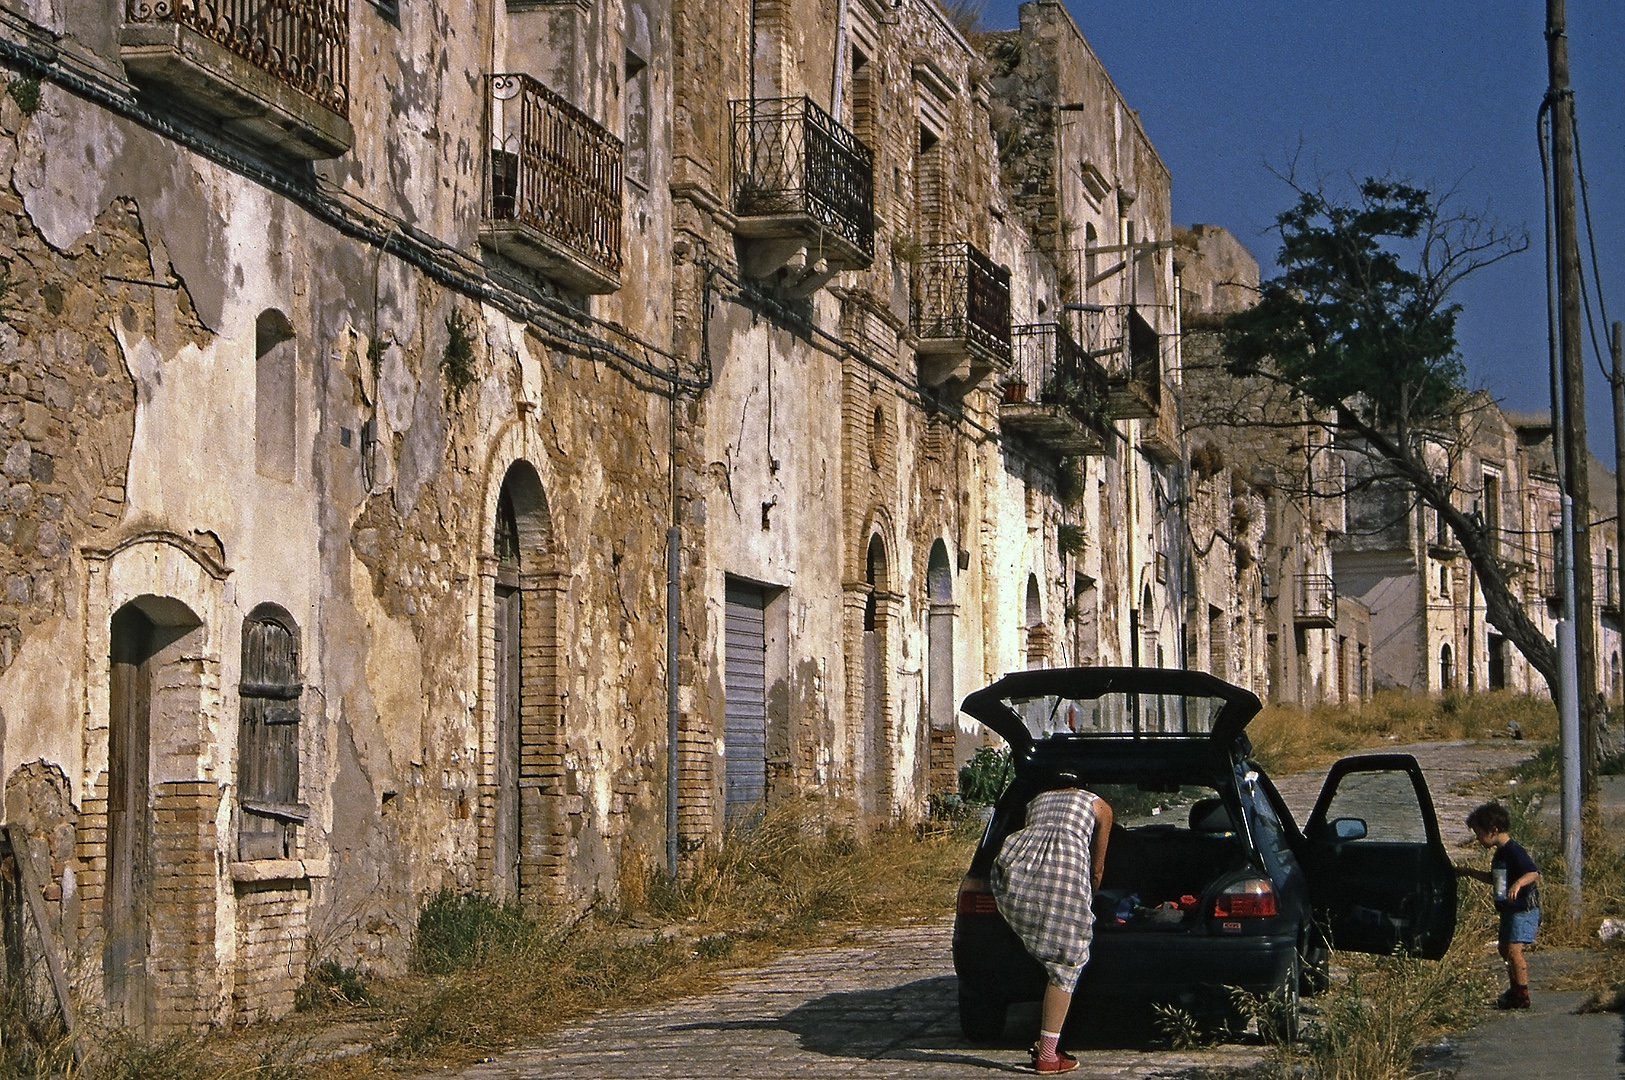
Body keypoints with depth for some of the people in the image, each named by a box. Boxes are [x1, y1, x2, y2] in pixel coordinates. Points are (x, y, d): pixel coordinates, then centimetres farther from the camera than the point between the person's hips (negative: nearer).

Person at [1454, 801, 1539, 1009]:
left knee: (1514, 949, -17)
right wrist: (1469, 872, 29)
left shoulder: (1513, 850, -18)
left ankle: (1522, 996, -13)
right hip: (1509, 909, 11)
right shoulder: (1500, 853, 13)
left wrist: (1518, 883, -45)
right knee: (1505, 949, 18)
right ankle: (1514, 990, 31)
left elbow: (1534, 873, -28)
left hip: (1524, 909, -11)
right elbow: (1494, 879, 28)